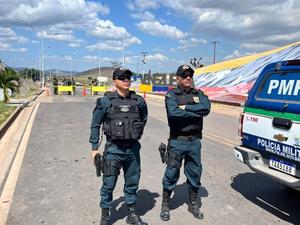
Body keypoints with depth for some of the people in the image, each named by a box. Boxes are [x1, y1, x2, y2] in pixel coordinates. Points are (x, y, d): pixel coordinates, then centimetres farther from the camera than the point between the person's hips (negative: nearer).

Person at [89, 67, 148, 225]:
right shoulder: (105, 101, -7)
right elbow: (95, 125, 0)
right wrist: (94, 148, -1)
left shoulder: (138, 101, 1)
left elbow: (144, 119, 19)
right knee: (108, 184, 7)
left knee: (132, 183, 15)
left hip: (133, 149, 3)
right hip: (113, 149, -3)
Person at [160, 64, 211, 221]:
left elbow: (206, 108, -12)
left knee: (195, 174, 15)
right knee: (171, 174, 5)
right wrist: (196, 113, -16)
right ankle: (165, 205, 24)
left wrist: (185, 107, -17)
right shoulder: (171, 95, -5)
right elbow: (173, 113, -24)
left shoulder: (198, 94, 8)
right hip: (177, 141, -4)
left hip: (195, 141, 4)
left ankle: (193, 204, 34)